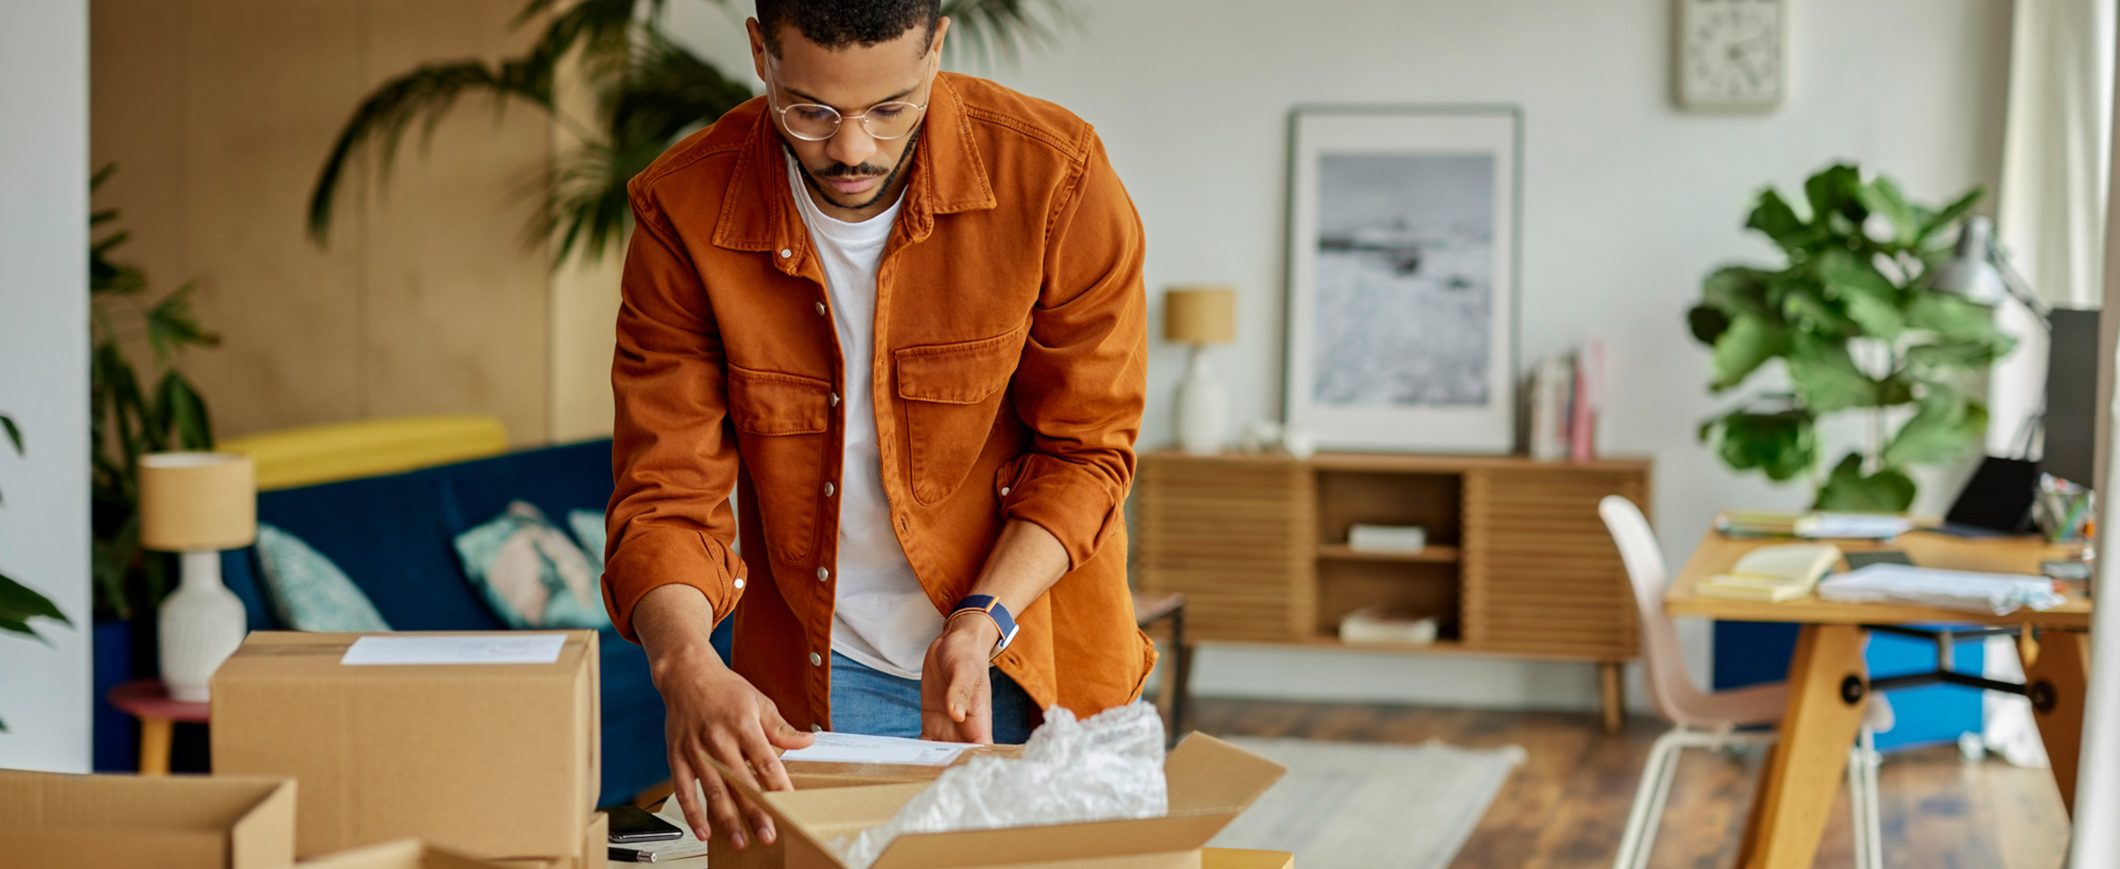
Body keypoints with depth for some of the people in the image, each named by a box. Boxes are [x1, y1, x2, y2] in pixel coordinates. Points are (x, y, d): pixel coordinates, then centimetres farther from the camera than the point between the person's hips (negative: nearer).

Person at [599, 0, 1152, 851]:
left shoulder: (1057, 178, -18)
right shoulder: (682, 211, -15)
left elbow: (1085, 452, -9)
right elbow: (666, 491, -15)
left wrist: (981, 625, -23)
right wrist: (687, 666, -34)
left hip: (1028, 664, 0)